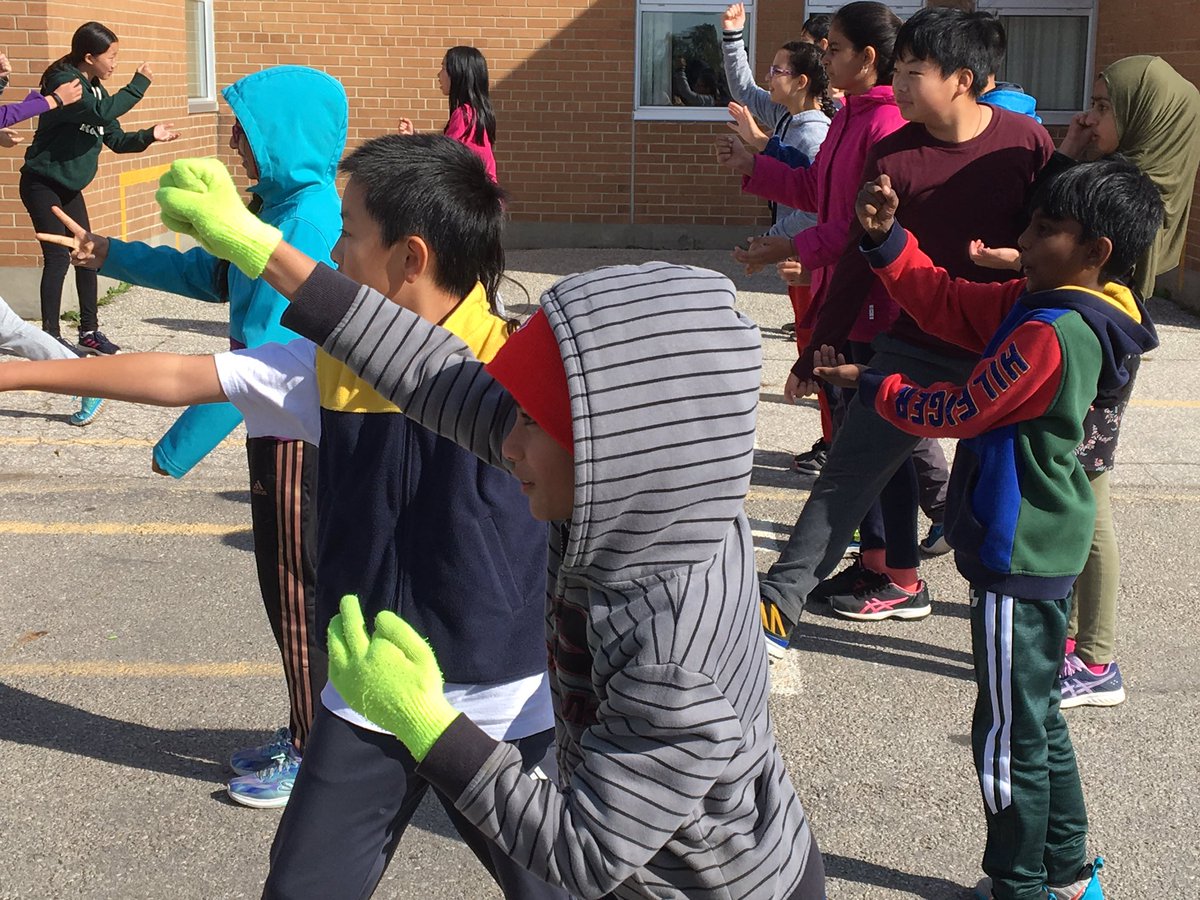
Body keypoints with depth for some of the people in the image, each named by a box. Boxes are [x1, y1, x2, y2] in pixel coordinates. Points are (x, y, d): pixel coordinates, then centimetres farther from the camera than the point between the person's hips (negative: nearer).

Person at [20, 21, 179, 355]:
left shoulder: (96, 89, 8)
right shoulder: (63, 80, -18)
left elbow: (116, 140, 9)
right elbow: (103, 113, -31)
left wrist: (149, 135, -7)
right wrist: (138, 85, -22)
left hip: (70, 187, 8)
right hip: (42, 184, -8)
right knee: (58, 256, -12)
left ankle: (89, 330, 17)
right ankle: (50, 336, -5)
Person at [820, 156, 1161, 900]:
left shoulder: (1050, 335, -24)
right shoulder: (1039, 304, 5)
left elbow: (960, 411, -17)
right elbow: (946, 302, 8)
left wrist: (869, 385, -5)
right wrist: (886, 238, -5)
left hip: (1018, 559, -10)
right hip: (1042, 549, 10)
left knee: (1009, 732, 4)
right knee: (1036, 717, 22)